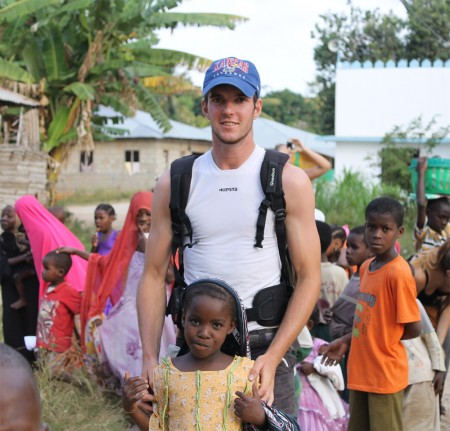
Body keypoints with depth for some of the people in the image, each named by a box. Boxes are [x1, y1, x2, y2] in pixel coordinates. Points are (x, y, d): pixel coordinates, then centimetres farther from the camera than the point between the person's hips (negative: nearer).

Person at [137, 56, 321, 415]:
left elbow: (309, 277, -5)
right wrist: (149, 358, -7)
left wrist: (272, 358, -15)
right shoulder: (175, 184, 4)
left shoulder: (289, 181, -3)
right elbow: (154, 274, 5)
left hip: (265, 347, -1)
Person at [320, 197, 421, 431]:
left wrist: (383, 340, -3)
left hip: (386, 375, -8)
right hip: (361, 372, 8)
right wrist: (345, 341, 7)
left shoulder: (399, 273, -18)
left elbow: (412, 329, -15)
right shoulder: (365, 267, 7)